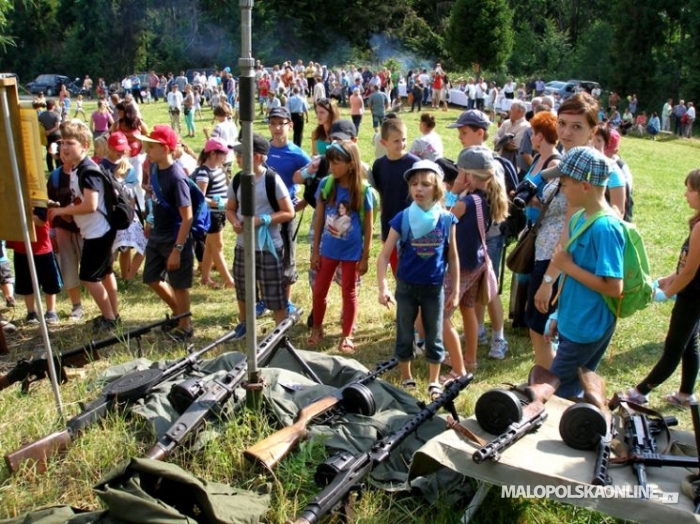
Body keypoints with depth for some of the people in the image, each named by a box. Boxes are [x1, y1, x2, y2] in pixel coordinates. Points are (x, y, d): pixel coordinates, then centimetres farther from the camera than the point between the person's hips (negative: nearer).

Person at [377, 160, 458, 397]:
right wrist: (383, 288, -20)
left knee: (434, 338, 12)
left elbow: (452, 257, 2)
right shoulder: (402, 218, -11)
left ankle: (434, 382, 30)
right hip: (406, 287, 0)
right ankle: (406, 379, 31)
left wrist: (455, 291, 3)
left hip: (435, 288, 1)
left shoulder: (447, 219, -7)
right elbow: (384, 255, -10)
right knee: (404, 337, 12)